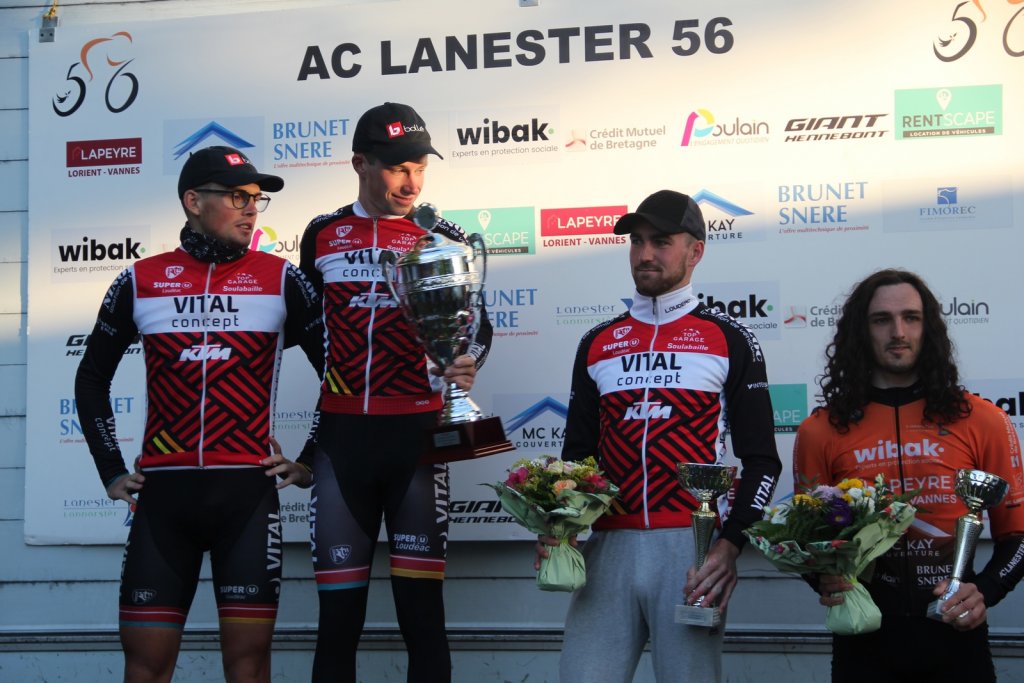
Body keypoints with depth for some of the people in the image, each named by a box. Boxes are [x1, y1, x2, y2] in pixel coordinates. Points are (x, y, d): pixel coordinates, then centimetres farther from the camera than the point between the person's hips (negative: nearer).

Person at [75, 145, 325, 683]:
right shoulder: (140, 281, 7)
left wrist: (313, 462, 3)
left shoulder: (280, 280, 3)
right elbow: (92, 379, 18)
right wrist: (110, 472, 12)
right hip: (161, 492, 1)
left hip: (248, 491, -1)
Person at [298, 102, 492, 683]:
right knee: (339, 616, 3)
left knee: (422, 612, -2)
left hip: (417, 435, -1)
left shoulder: (445, 238, 4)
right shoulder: (322, 236, 10)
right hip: (341, 437, 2)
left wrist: (464, 364, -17)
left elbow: (475, 324, 6)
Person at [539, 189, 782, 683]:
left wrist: (731, 545, -11)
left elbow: (760, 461, 3)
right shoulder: (597, 344, 16)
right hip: (608, 546, 3)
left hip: (692, 547, -3)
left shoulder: (730, 340, 5)